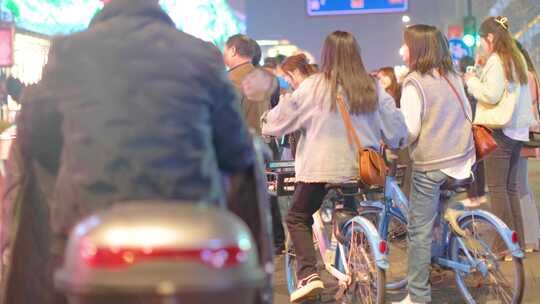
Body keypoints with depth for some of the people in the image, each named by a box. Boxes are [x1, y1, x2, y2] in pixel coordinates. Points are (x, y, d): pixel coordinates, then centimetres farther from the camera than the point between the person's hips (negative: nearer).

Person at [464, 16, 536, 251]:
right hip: (517, 130, 9)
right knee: (511, 187, 13)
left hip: (499, 130, -9)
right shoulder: (517, 59, 15)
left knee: (497, 188, -5)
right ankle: (518, 240, 16)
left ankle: (505, 243, -5)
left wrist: (472, 81, -5)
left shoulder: (496, 61, -12)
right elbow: (516, 94, 17)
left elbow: (490, 95, -18)